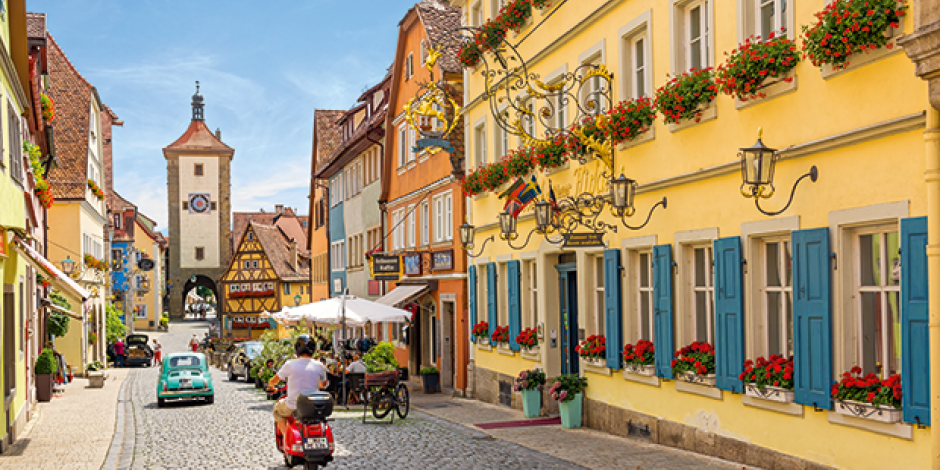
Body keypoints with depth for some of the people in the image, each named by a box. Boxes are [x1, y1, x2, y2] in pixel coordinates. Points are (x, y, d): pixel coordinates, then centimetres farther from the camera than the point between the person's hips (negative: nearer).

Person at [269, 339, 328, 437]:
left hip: (293, 407, -2)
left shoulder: (290, 364, -7)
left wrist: (271, 386, 31)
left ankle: (286, 436, 16)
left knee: (277, 410, 30)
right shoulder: (319, 366, -2)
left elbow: (274, 380, 8)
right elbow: (323, 385, 16)